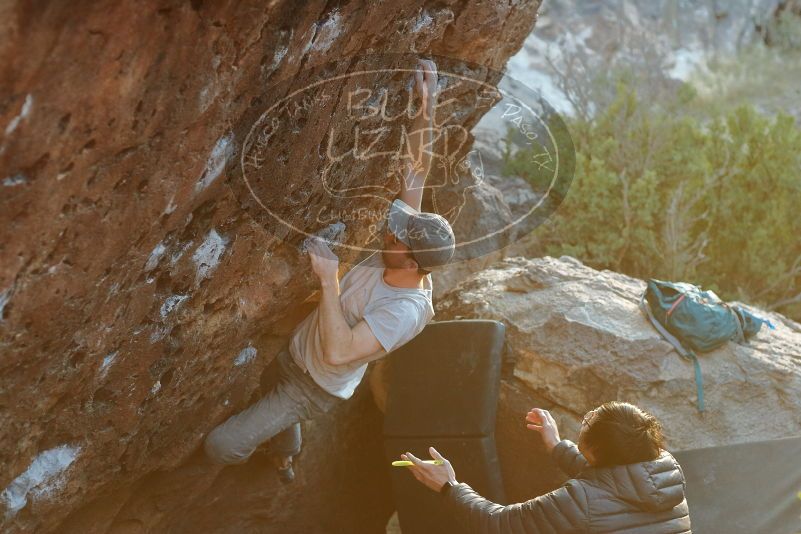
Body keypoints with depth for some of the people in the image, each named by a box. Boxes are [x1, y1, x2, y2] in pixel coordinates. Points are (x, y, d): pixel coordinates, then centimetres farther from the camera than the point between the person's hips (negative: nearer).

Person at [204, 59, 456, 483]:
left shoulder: (405, 311, -37)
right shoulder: (397, 254, -17)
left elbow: (338, 351, -45)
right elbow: (416, 173, -16)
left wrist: (329, 279, -44)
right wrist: (427, 107, -27)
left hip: (314, 387, -7)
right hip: (295, 352, 7)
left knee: (220, 447, -8)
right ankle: (284, 459, 63)